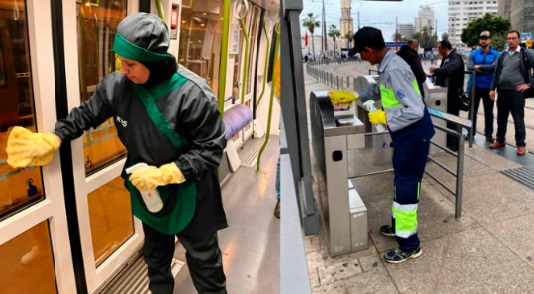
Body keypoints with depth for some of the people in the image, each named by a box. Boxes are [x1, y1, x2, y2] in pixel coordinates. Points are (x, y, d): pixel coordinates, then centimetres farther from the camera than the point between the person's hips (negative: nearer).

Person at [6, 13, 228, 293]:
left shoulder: (192, 93, -29)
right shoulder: (117, 84, -12)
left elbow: (211, 148, -24)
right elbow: (87, 113, 5)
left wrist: (163, 174, -28)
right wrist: (50, 141, -4)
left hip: (188, 195, -5)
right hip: (147, 191, 6)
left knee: (203, 259, 14)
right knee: (155, 254, 28)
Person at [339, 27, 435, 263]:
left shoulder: (395, 70, -27)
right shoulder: (387, 66, 4)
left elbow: (415, 110, -30)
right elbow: (381, 90, 27)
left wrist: (384, 117, -21)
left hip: (413, 135, -10)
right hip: (406, 135, 10)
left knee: (406, 185, 1)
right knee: (401, 182, 22)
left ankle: (409, 244, 16)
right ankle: (399, 224, 42)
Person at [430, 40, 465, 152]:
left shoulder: (455, 57, -16)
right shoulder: (446, 58, 12)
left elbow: (447, 70, -32)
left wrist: (435, 70, -19)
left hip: (453, 92, -9)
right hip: (446, 92, 9)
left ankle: (454, 144, 5)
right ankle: (448, 141, 25)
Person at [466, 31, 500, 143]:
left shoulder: (496, 54, 0)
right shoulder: (473, 54, 2)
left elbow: (494, 67, -18)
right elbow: (470, 67, -15)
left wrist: (479, 67, -13)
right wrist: (486, 71, -17)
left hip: (488, 87, 0)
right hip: (475, 86, 1)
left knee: (488, 112, 9)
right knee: (473, 111, 8)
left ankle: (489, 134, 19)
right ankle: (471, 132, 18)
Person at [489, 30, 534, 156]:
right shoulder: (503, 54, 10)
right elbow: (496, 73, 12)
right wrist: (492, 88, 6)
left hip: (516, 92, -4)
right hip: (502, 91, 4)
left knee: (518, 119, 1)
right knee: (501, 118, 13)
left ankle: (521, 144, 10)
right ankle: (500, 141, 26)